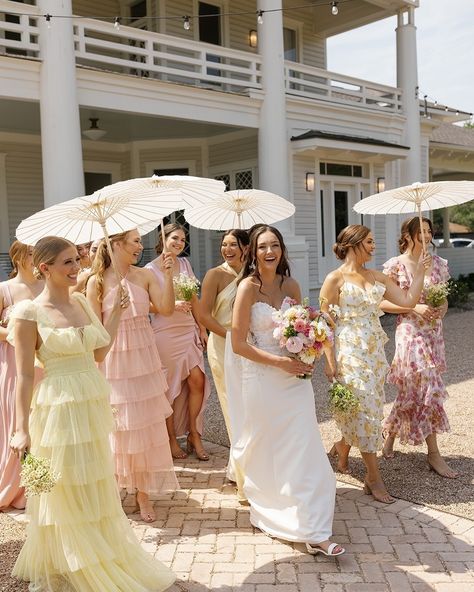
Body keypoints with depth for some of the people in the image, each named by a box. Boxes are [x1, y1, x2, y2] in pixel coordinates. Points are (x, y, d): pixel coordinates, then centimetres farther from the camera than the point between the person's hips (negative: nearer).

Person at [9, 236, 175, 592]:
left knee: (96, 491, 19)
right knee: (66, 494, 8)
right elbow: (25, 375, -12)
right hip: (59, 409, -7)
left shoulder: (81, 302, 6)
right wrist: (22, 428, -13)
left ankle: (95, 563, 41)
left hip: (93, 406, 7)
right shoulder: (29, 313, -12)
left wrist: (117, 312, 10)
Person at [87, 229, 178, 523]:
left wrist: (168, 276, -15)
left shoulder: (145, 275, 2)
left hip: (144, 357, 3)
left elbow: (166, 308, -6)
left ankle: (143, 491, 22)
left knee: (146, 424, 8)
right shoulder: (98, 281, -7)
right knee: (116, 426, 7)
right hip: (114, 360, -3)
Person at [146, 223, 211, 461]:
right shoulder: (151, 269, -4)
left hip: (188, 331, 5)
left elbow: (194, 298, 13)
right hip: (165, 333, -4)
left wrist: (202, 328, 10)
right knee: (169, 386, 4)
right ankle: (172, 438, 18)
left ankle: (194, 434, 14)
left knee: (197, 381, -2)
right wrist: (173, 305, -19)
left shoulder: (185, 263, 10)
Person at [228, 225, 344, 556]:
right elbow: (239, 344, -13)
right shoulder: (248, 287, -11)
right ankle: (269, 513, 33)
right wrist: (280, 362, -17)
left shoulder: (291, 286, 4)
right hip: (262, 380, -4)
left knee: (305, 452, 2)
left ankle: (314, 533, 11)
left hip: (294, 378, 4)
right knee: (266, 452, 10)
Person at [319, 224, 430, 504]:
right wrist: (330, 361, -14)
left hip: (374, 351, 6)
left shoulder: (377, 277, 11)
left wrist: (420, 270, 4)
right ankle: (374, 477, 5)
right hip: (349, 352, -6)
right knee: (364, 408, -5)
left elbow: (409, 300, 7)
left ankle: (342, 446, 39)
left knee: (369, 407, 12)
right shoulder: (336, 278, -7)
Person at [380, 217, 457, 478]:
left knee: (412, 391, 11)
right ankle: (434, 454, 5)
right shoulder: (396, 265, -7)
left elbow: (444, 299, 16)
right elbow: (382, 303, -7)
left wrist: (441, 309, -7)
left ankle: (390, 438, 30)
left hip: (434, 333, 5)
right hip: (410, 332, -5)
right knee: (427, 389, -7)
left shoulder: (438, 264, 8)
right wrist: (414, 308, -17)